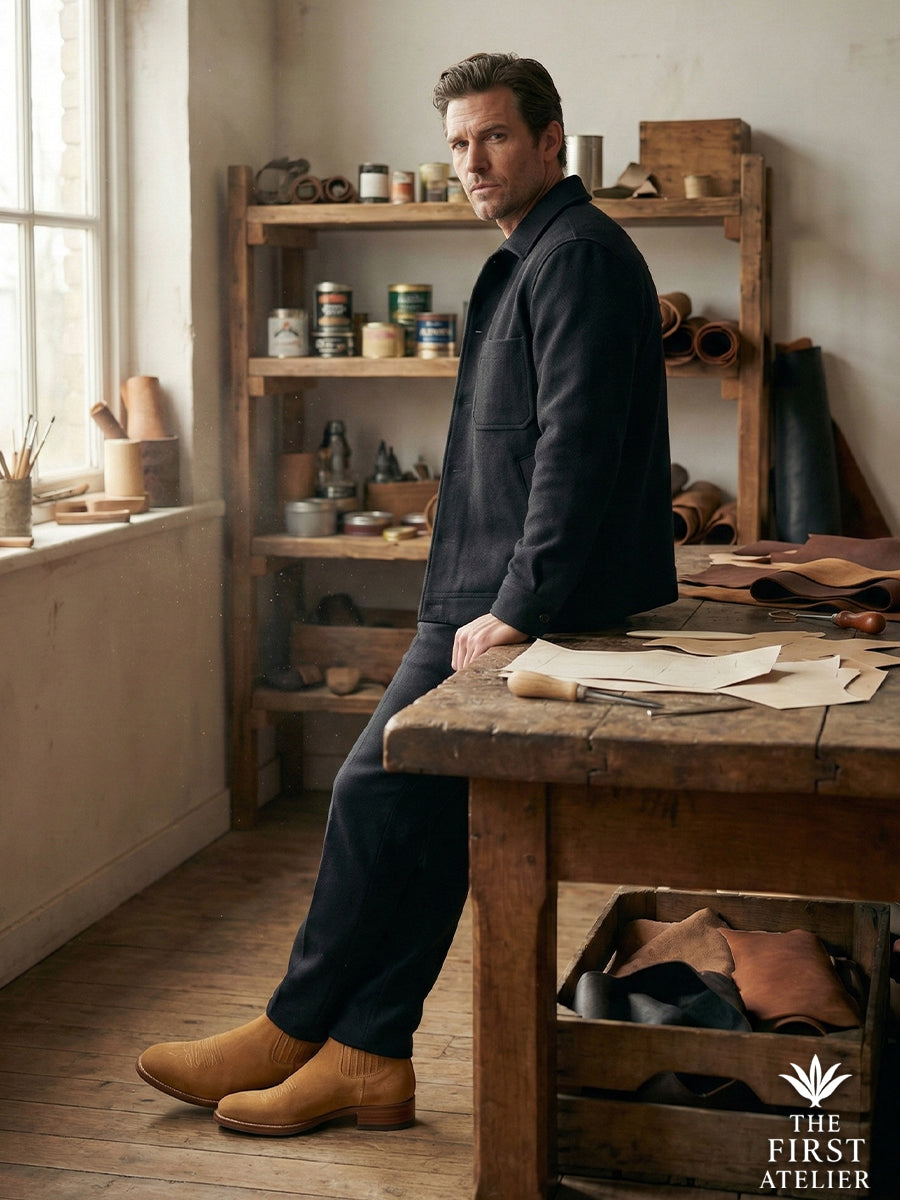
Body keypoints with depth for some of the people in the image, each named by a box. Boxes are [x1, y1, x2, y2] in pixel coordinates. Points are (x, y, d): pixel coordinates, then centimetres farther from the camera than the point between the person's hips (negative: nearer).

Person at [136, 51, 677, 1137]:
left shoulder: (576, 255, -11)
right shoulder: (533, 260, 22)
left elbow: (575, 447, -21)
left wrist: (518, 609, -23)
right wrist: (486, 601, 16)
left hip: (523, 606, -10)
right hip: (495, 598, 10)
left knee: (379, 790, -8)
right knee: (420, 812, 6)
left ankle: (294, 1034, 6)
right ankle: (368, 1059, 10)